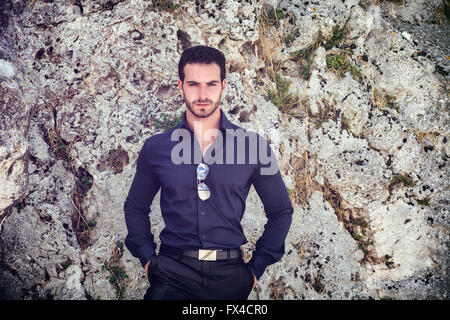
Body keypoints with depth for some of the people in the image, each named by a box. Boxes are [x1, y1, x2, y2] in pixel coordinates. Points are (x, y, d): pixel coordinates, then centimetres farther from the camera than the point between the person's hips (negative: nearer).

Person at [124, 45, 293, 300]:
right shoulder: (155, 148, 1)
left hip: (229, 277, 1)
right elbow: (135, 207, 14)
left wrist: (256, 268, 3)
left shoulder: (253, 146, -2)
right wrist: (148, 258, 5)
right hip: (172, 272, 0)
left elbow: (281, 211, 7)